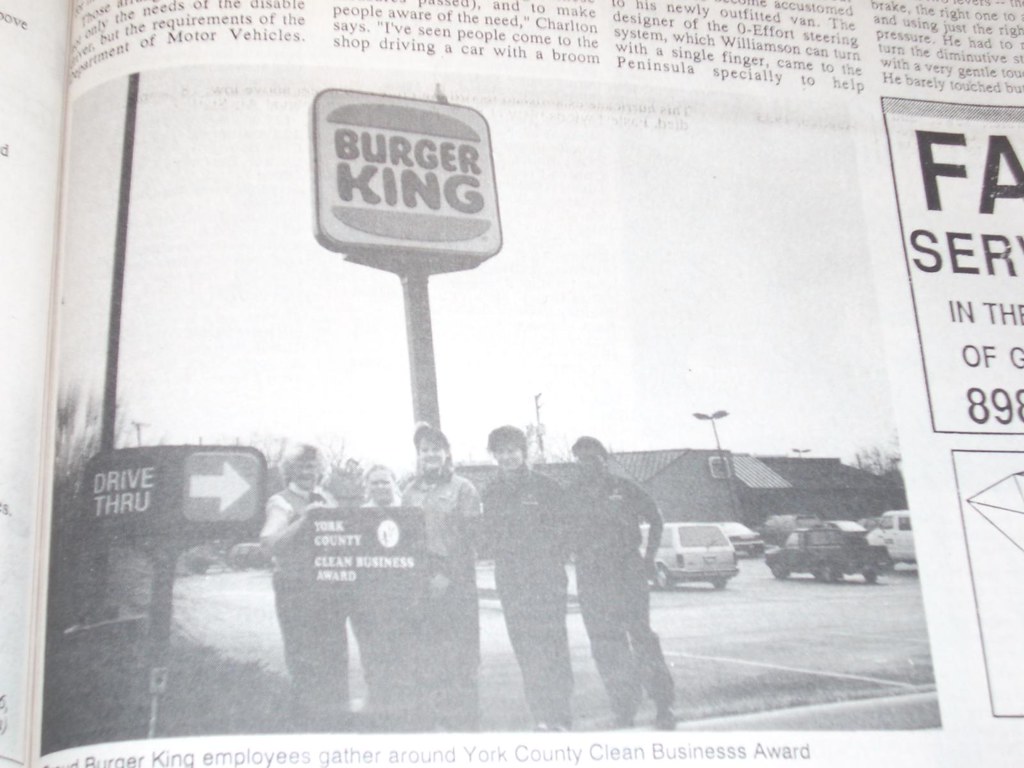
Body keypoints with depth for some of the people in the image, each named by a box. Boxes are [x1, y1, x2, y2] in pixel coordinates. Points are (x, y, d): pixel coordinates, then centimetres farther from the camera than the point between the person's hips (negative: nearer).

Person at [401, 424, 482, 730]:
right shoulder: (410, 492, 15)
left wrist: (447, 576, -12)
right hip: (421, 584, 4)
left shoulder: (462, 489, 2)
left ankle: (465, 722, 2)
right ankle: (434, 720, 10)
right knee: (426, 654, 3)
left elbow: (469, 536, -4)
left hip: (456, 582, -4)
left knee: (460, 653, -5)